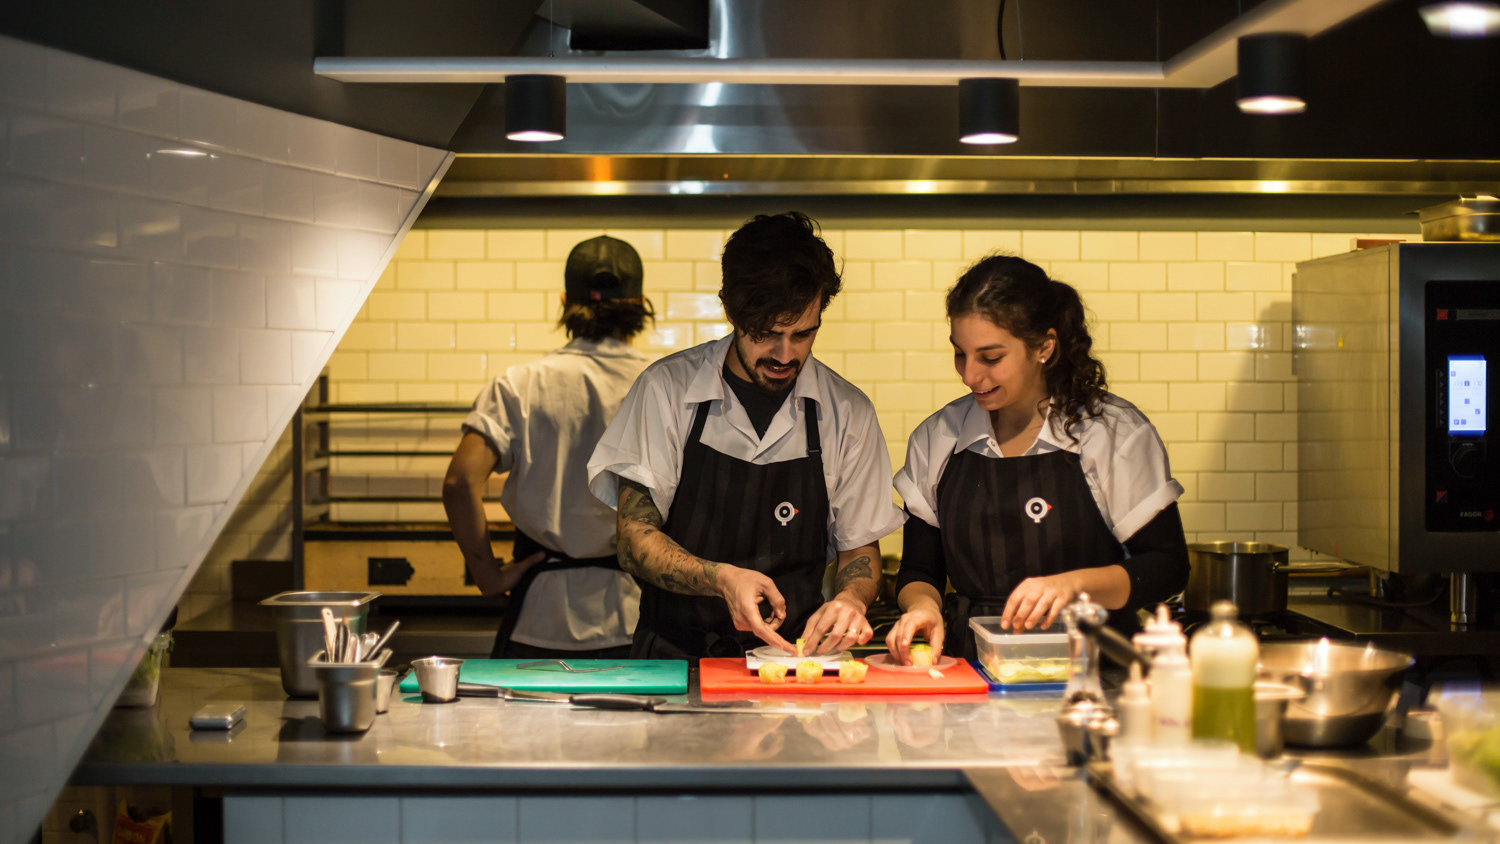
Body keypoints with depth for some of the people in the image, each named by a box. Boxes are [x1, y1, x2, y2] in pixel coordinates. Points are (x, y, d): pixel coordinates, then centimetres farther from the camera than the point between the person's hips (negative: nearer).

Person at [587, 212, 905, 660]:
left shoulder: (847, 412, 4)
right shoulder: (667, 390, -1)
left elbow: (859, 547, 13)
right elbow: (635, 541, -3)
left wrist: (850, 599, -11)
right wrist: (723, 578, -21)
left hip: (794, 655, 4)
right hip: (674, 659, -4)